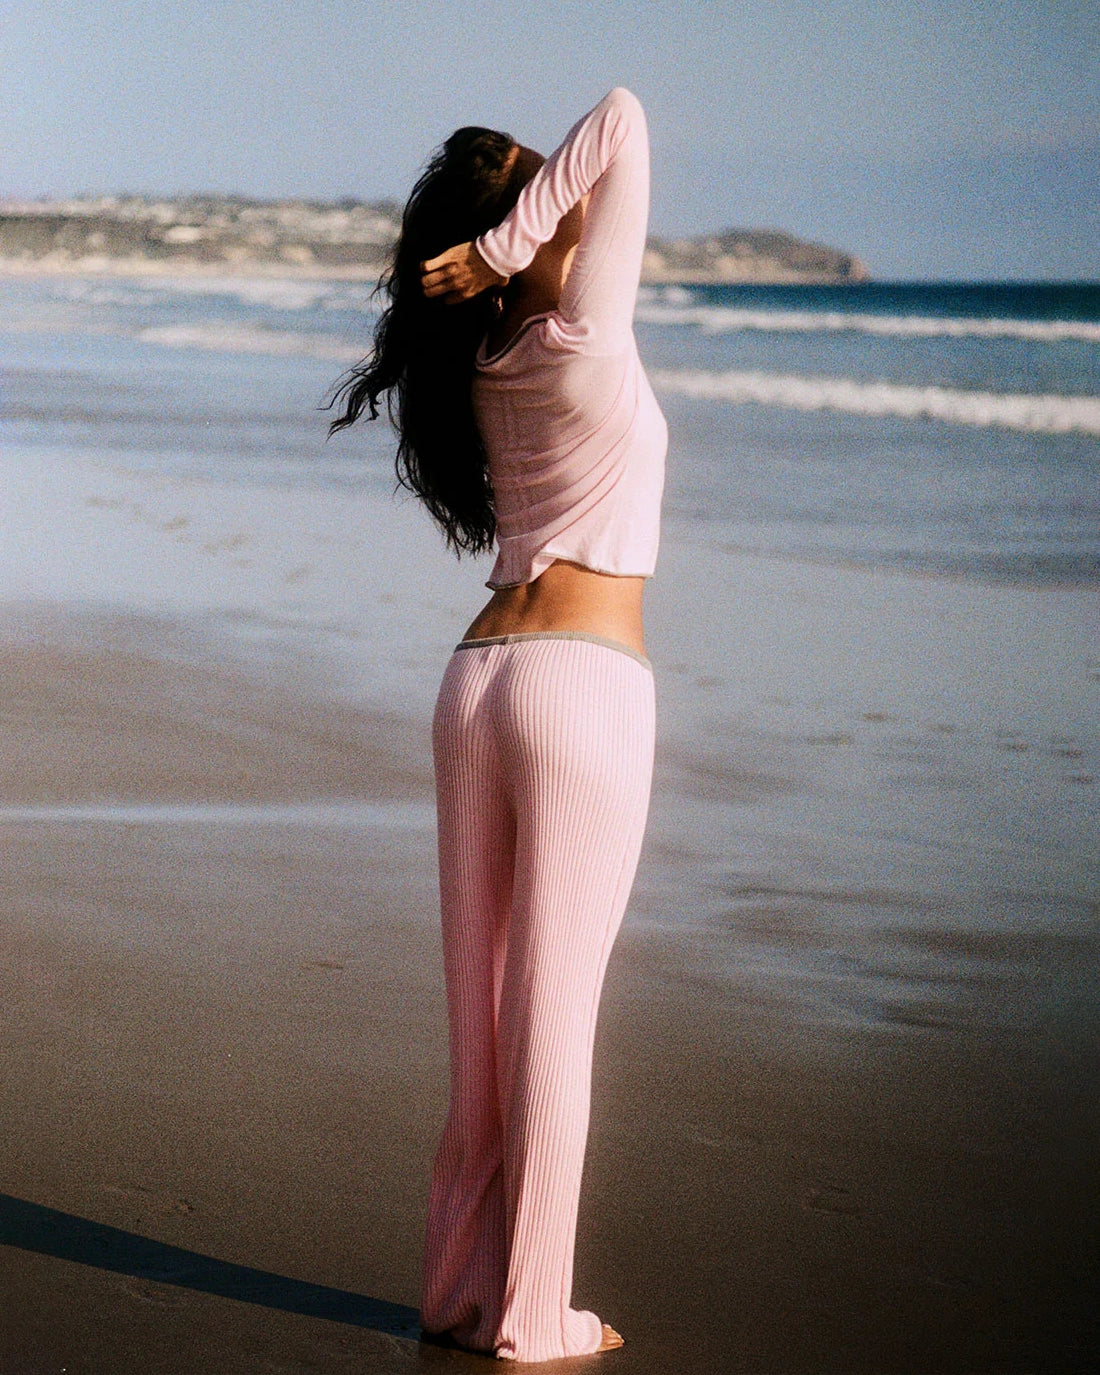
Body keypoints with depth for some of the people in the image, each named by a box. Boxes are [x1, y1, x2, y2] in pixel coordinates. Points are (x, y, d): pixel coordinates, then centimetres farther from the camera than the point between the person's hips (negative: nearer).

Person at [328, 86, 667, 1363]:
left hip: (476, 681, 7)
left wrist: (483, 269, 12)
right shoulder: (586, 342, -10)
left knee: (482, 1011, 11)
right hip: (585, 685, -7)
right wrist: (502, 252, -11)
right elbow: (620, 120, -11)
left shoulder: (483, 368, 8)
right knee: (554, 1015, -1)